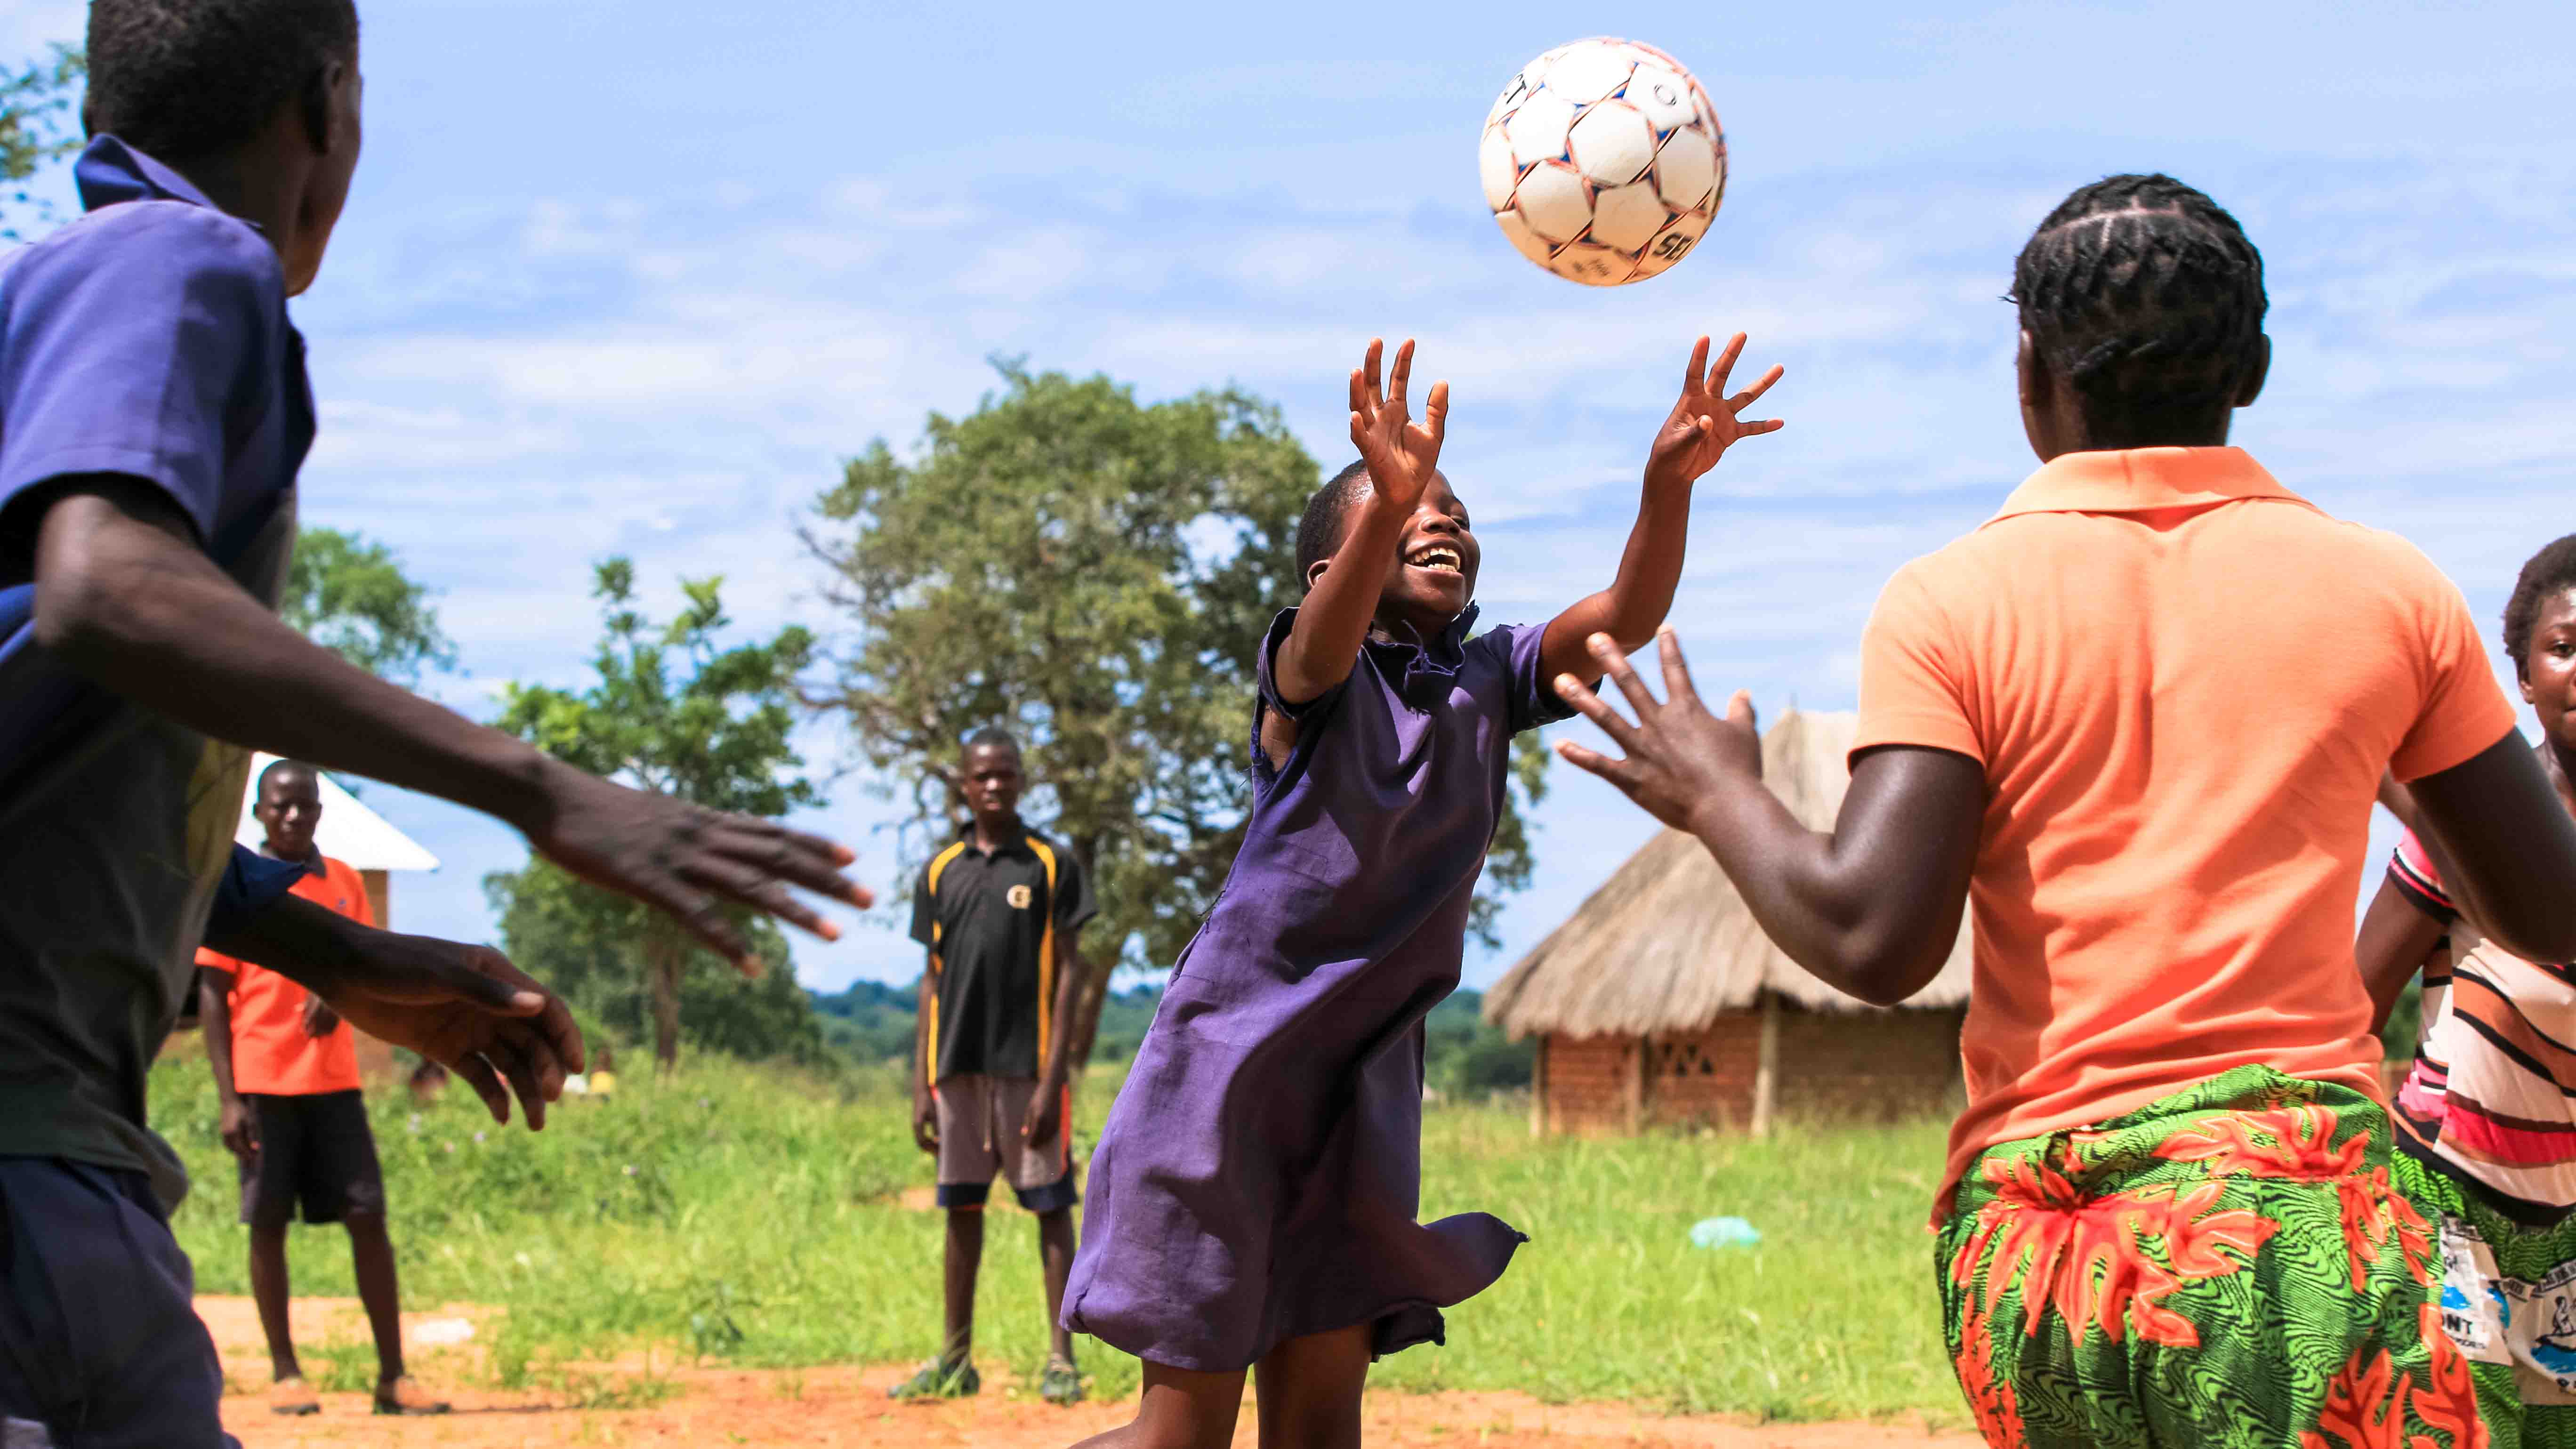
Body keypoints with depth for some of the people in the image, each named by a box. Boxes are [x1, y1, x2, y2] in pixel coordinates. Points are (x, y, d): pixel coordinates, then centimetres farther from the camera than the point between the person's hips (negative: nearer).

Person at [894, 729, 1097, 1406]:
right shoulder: (941, 872, 10)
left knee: (1051, 1207, -1)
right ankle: (955, 1361, 15)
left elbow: (1069, 974, -3)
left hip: (1027, 1066, -4)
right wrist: (921, 1085, 7)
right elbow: (932, 980, 12)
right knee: (962, 1209, 8)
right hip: (959, 1066, 4)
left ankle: (1061, 1359, 2)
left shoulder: (1051, 865, 0)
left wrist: (1052, 1077, -11)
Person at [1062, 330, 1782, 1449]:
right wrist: (1385, 506, -54)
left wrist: (1667, 483, -29)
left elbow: (1625, 614, -10)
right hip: (1228, 1060, -6)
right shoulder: (1313, 673, -8)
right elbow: (1329, 639, -33)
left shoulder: (1492, 681, 6)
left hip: (1364, 1080, 6)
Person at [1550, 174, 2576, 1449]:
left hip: (2028, 1250, 2)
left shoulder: (1952, 604, 1)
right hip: (2296, 1215, -1)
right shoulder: (2387, 589, 6)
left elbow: (1871, 941, -8)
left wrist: (1717, 796, 9)